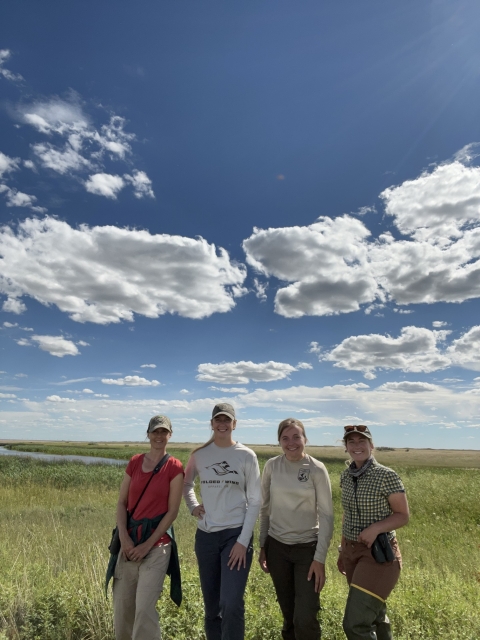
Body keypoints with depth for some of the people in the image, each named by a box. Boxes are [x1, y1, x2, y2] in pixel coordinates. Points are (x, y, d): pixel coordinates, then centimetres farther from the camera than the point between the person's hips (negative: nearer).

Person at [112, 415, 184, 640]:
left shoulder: (174, 467, -8)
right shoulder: (134, 462, 4)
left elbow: (172, 512, -9)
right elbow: (121, 503, 4)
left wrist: (148, 544, -11)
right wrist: (124, 538, -8)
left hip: (157, 544, -4)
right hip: (130, 542, 4)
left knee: (144, 608, -8)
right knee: (122, 607, 12)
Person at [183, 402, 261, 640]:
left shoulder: (246, 456, -7)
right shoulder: (200, 455, -1)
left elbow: (255, 500, -5)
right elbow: (186, 484, 17)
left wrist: (243, 541, -10)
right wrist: (192, 505, 0)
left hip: (236, 534, -3)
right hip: (206, 536, 3)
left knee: (231, 604, -11)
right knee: (211, 605, 15)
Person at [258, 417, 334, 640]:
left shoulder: (317, 469, -12)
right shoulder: (272, 466, -5)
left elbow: (326, 515, -9)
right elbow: (265, 508, 5)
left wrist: (320, 558, -12)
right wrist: (262, 546, 7)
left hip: (308, 547, -2)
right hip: (277, 546, 3)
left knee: (305, 618, -5)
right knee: (288, 614, 14)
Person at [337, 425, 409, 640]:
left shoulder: (387, 476, -17)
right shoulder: (346, 476, 1)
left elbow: (403, 515, -10)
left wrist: (376, 528, -26)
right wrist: (343, 550, 15)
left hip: (379, 554, -6)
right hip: (352, 551, 6)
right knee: (374, 614, 20)